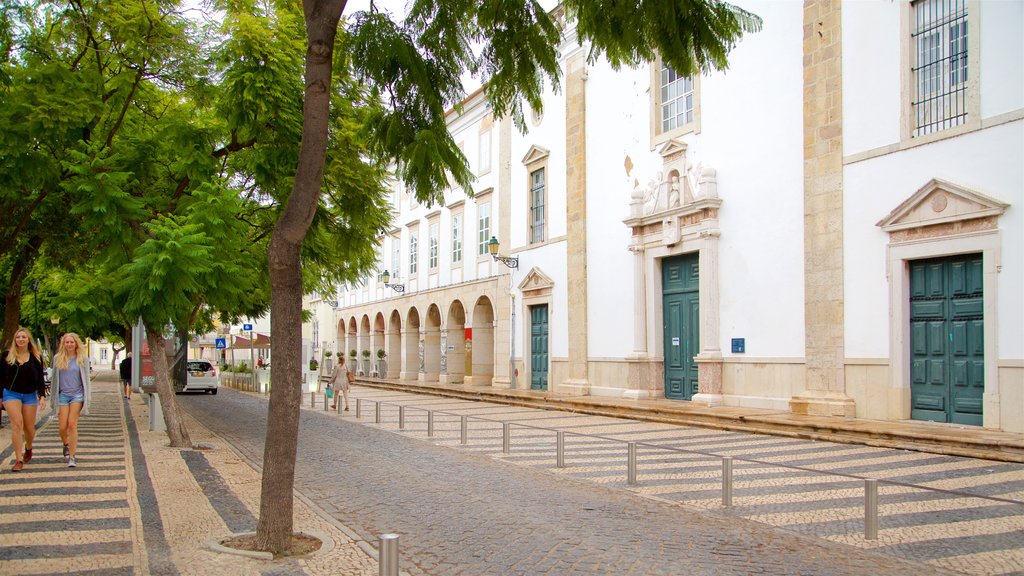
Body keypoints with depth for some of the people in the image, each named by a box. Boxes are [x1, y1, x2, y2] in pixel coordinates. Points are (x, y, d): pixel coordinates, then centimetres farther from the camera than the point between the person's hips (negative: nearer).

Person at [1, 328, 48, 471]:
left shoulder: (36, 357, 2)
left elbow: (40, 378, 2)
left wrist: (42, 396, -7)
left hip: (30, 395, 1)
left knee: (29, 427, 6)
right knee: (17, 424, -15)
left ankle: (28, 448, 38)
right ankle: (18, 460, -13)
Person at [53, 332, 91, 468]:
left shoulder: (82, 358, 1)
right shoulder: (58, 358, 5)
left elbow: (86, 379, 4)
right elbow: (55, 378, 11)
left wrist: (87, 398, 0)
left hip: (77, 394, -2)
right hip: (63, 395, 2)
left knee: (72, 424, -9)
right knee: (62, 427, -1)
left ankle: (72, 456, -5)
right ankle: (66, 445, 32)